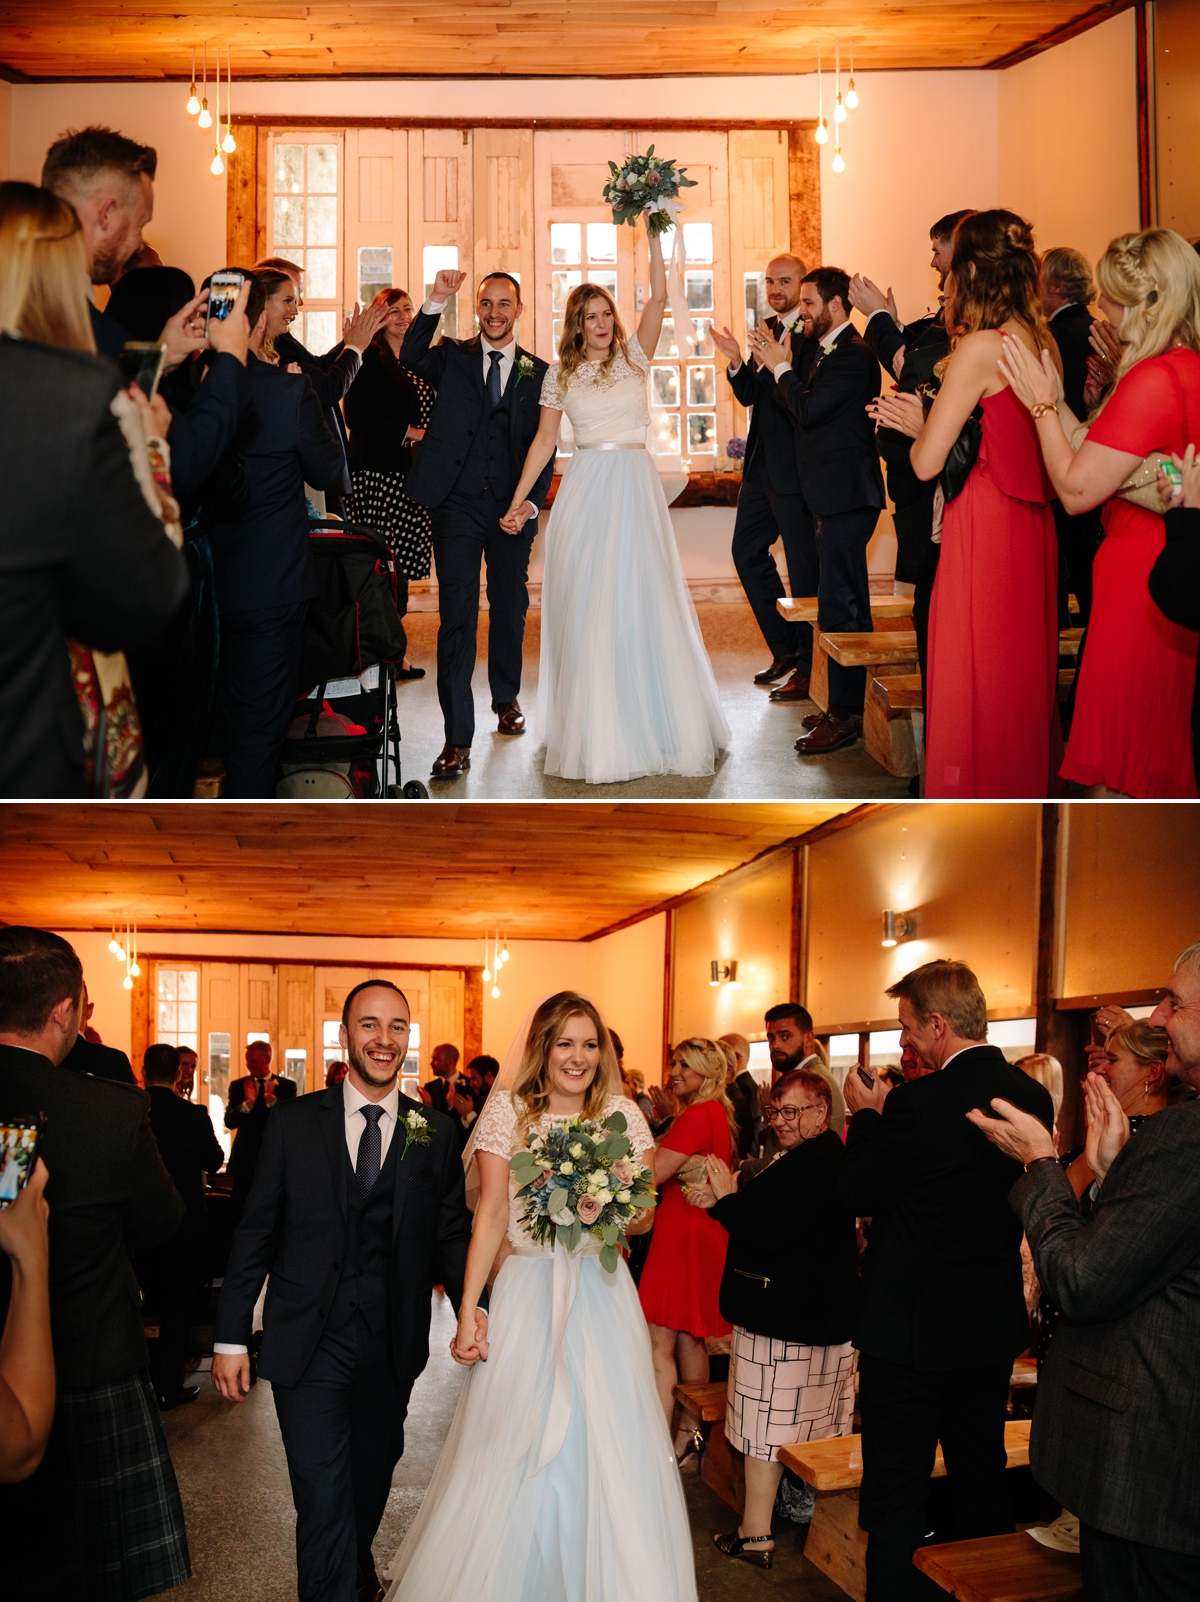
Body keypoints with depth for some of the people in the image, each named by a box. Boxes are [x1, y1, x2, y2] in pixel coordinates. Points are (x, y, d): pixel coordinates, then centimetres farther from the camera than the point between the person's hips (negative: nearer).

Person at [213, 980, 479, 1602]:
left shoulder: (435, 1134, 1)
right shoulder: (293, 1124, -3)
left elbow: (451, 1233, 2)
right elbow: (255, 1233, -1)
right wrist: (231, 1338, -2)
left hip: (393, 1342, 3)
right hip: (308, 1341, -3)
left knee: (372, 1475, 22)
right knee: (322, 1497, -5)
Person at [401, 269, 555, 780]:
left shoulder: (538, 372, 8)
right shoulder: (453, 357, 6)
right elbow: (411, 358, -15)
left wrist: (532, 501, -6)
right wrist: (436, 302, -24)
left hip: (512, 508, 2)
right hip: (457, 505, -2)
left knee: (510, 607, 16)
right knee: (457, 617, -7)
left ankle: (506, 698, 40)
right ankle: (457, 739, -8)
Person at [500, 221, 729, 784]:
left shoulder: (632, 356, 8)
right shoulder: (561, 373, 9)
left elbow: (659, 296, -3)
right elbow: (544, 440, 9)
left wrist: (654, 236, -11)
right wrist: (518, 500, 3)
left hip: (635, 488, 0)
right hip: (584, 492, 0)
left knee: (642, 599, -3)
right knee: (585, 606, -2)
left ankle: (651, 721, 5)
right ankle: (594, 732, 4)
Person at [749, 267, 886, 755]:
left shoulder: (852, 356, -14)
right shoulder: (827, 352, 17)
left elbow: (808, 411, -20)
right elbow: (806, 408, 14)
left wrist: (781, 367, -7)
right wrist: (779, 364, 5)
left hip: (845, 499, -11)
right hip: (832, 498, 11)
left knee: (839, 606, -9)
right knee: (846, 605, 15)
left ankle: (845, 715, -4)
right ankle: (849, 706, 24)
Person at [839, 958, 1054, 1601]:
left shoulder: (920, 1102, -24)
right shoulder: (1033, 1095, -1)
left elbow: (858, 1193, -15)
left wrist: (867, 1114, 0)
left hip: (912, 1331, -7)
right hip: (995, 1330, 7)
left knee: (897, 1498, 4)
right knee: (982, 1483, 21)